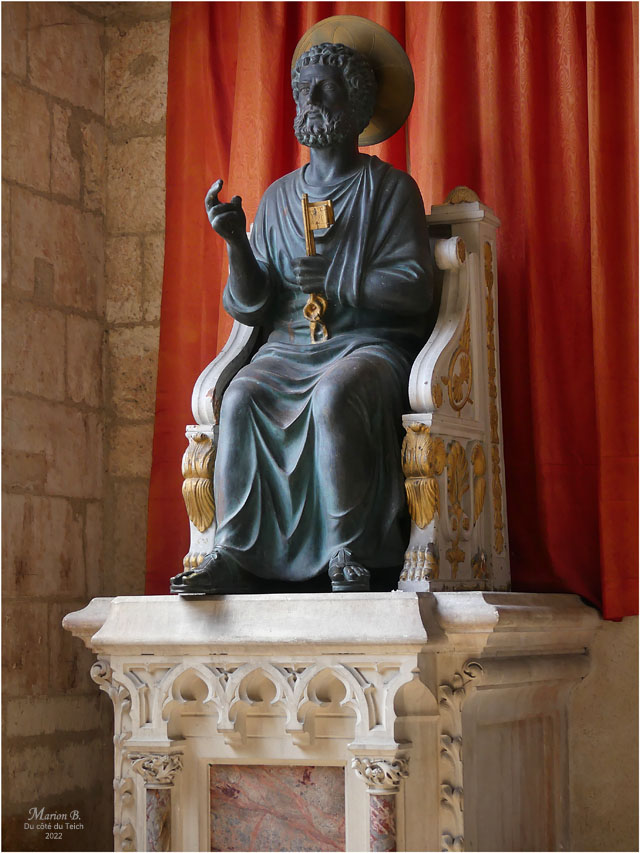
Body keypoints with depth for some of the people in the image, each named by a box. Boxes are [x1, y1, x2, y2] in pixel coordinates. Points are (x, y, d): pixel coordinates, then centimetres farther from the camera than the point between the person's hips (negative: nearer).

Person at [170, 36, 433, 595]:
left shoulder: (389, 188, 6)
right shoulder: (277, 198, 17)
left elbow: (415, 289, -5)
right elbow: (249, 309, 11)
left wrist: (335, 283, -13)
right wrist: (236, 243, -6)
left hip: (371, 344, -4)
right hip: (291, 348, 4)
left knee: (335, 393, -37)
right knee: (242, 396, -28)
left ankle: (348, 554, -31)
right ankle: (235, 554, -32)